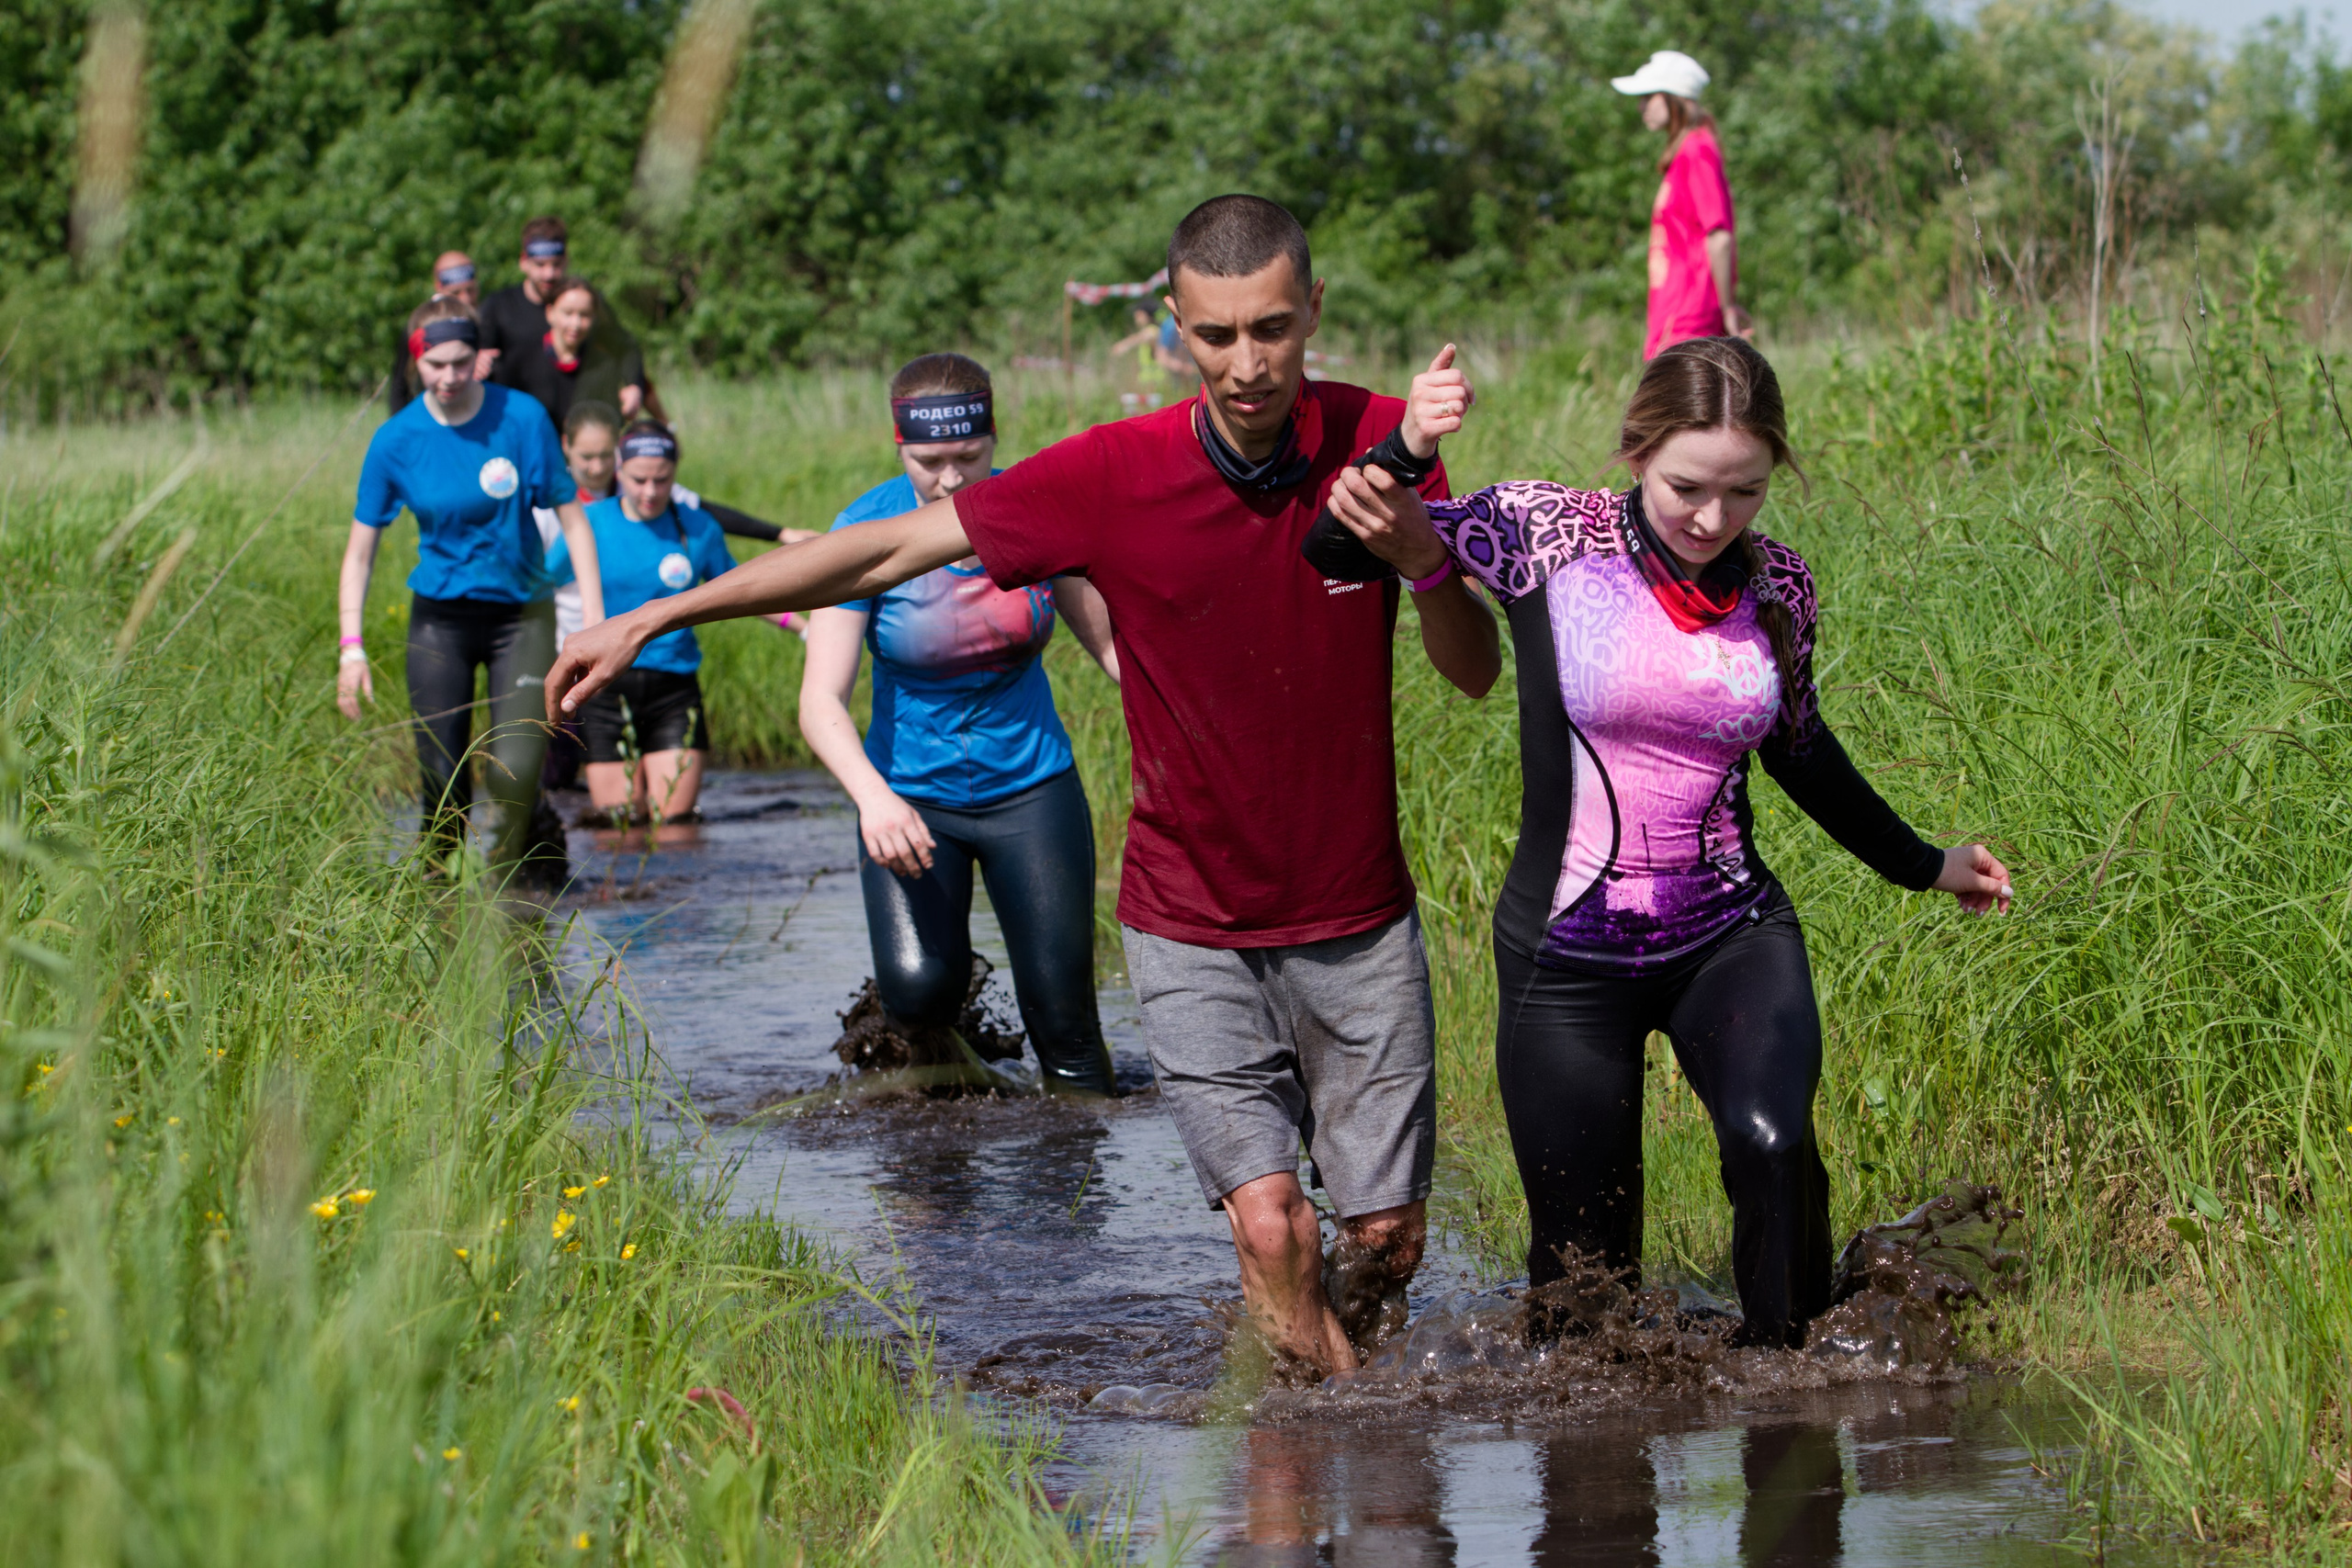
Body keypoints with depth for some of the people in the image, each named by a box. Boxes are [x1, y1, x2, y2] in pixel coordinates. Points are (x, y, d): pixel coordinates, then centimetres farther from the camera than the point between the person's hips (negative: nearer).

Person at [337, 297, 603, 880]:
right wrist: (352, 647, -6)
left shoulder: (522, 419, -9)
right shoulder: (396, 440, -6)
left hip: (520, 616, -1)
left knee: (516, 772, -15)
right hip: (439, 619, 1)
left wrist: (594, 619, -9)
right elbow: (360, 550, 2)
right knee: (443, 783, -3)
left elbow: (573, 520, -2)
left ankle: (503, 881, 7)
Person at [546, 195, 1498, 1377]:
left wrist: (1417, 501, -29)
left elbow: (1474, 671, -11)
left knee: (1385, 1237, 5)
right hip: (1194, 930, -1)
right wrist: (651, 620, -4)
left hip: (1359, 924, 1)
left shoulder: (1374, 439, -9)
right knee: (1271, 1224, -16)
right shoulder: (1111, 476, -13)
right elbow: (891, 548, -5)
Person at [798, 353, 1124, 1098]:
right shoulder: (866, 533, -14)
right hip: (910, 794, -1)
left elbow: (1110, 640, 5)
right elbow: (821, 700, -20)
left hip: (1031, 784, 1)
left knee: (1062, 1010, -6)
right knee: (920, 987, -20)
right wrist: (873, 797, -38)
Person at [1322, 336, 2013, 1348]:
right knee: (1585, 1278, 4)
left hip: (1732, 937, 2)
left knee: (1770, 1141, -29)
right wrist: (1393, 525, -36)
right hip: (1569, 952, -2)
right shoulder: (1548, 533, -10)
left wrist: (1919, 865, 28)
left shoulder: (1777, 584, 1)